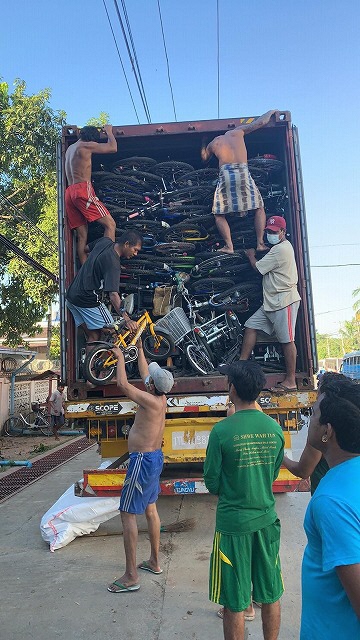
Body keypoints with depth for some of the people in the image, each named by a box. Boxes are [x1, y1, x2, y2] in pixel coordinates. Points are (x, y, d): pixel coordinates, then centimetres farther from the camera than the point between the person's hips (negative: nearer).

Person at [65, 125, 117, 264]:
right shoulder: (85, 146, 0)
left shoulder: (70, 148, 25)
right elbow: (113, 148, -2)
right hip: (83, 189, -9)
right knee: (110, 224, -12)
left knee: (82, 237, 5)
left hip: (69, 193, 9)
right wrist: (109, 131, 18)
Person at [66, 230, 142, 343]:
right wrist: (126, 319, -36)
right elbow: (113, 294, -32)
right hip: (88, 301, -9)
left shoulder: (104, 241, 3)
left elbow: (86, 248, 26)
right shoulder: (112, 262, -23)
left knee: (93, 336, 13)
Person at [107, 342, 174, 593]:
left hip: (142, 460, -10)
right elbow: (146, 373, 16)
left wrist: (121, 357, -8)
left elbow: (122, 384, -22)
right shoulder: (161, 397, 1)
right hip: (155, 457, 10)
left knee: (128, 514, -3)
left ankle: (131, 576, 3)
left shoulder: (151, 401, -23)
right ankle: (154, 562, 32)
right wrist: (139, 349, 22)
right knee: (150, 509, 19)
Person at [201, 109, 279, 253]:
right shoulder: (238, 131, 23)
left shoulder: (213, 143, 25)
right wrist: (271, 111, 42)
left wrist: (203, 144, 57)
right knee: (259, 208, 13)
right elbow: (261, 122, 24)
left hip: (225, 175, 0)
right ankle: (260, 243, 3)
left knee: (219, 214, 11)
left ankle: (229, 246, -2)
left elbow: (204, 157, 41)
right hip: (243, 172, 0)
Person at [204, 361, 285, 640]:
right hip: (267, 519, 5)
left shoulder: (222, 430, -19)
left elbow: (212, 483, -9)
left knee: (235, 603, 12)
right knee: (271, 595, 20)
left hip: (233, 523, -4)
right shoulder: (275, 428, -5)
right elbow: (274, 474, 7)